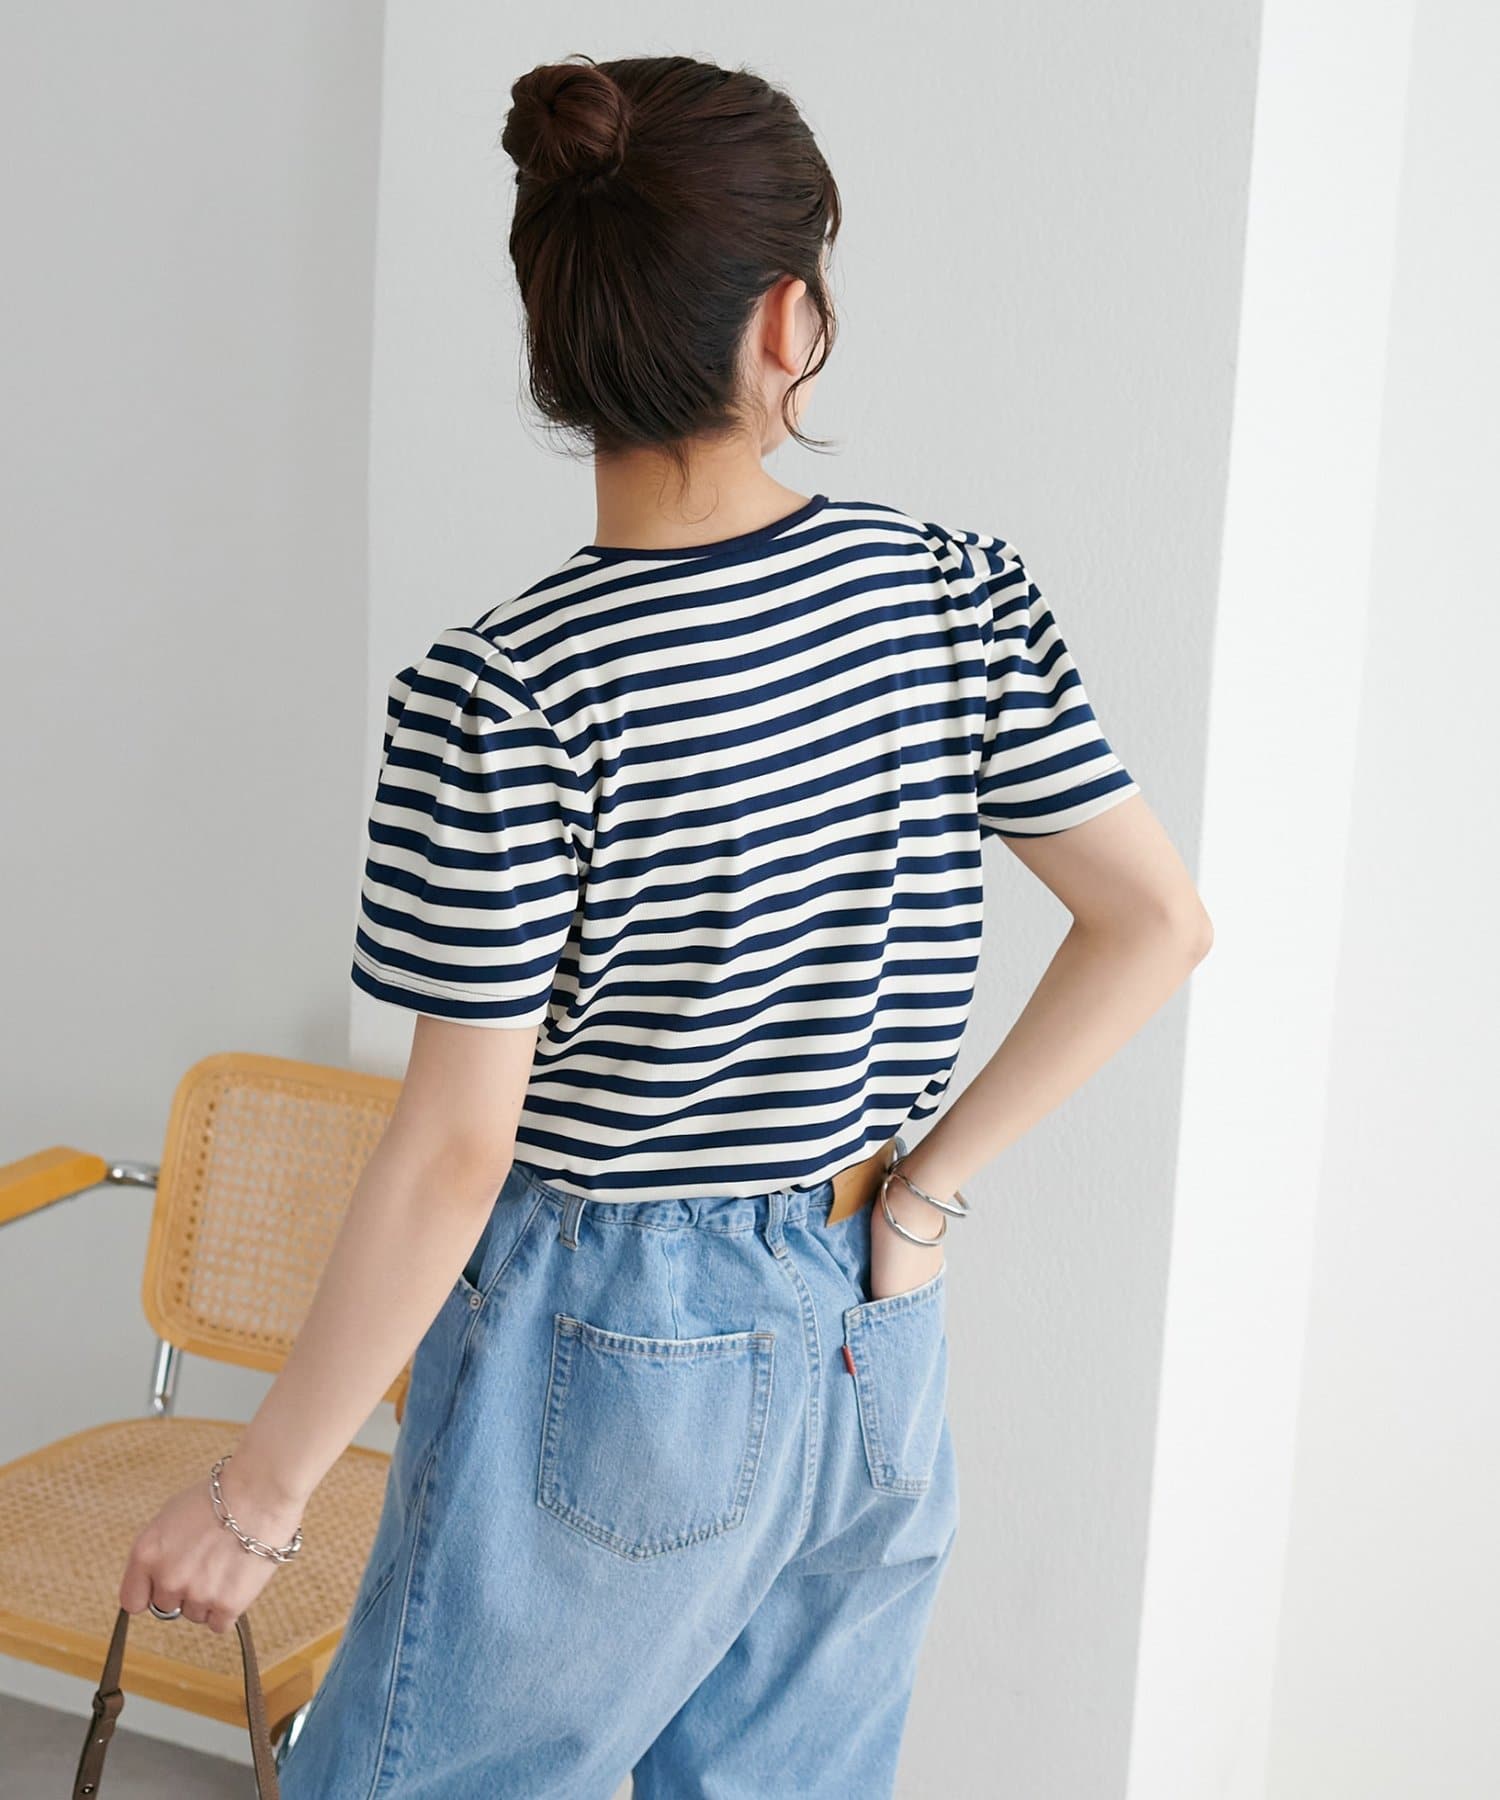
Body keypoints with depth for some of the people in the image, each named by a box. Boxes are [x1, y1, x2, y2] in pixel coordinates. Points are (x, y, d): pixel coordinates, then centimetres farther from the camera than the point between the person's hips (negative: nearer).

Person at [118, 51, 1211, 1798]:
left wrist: (256, 1492, -8)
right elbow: (1154, 918, -2)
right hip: (876, 1338, 5)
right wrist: (924, 1188, 2)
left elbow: (456, 1148, -18)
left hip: (608, 1368, -5)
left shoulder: (499, 696, -20)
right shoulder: (951, 589, -6)